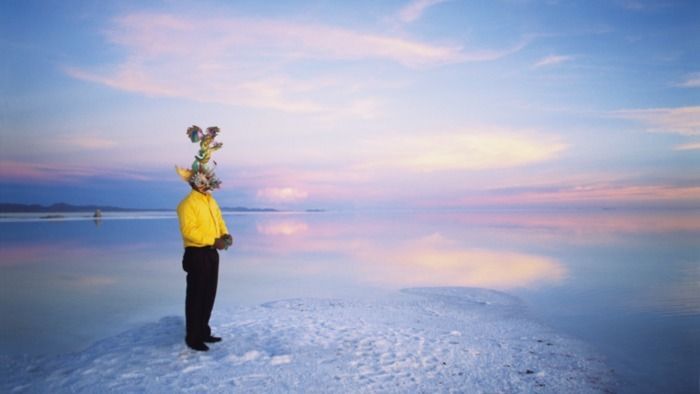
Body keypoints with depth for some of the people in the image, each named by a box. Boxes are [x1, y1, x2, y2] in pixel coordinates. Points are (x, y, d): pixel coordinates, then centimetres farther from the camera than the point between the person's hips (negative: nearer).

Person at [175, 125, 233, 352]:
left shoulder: (211, 201, 13)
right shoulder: (187, 203, -14)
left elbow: (219, 221, 17)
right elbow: (188, 231, -22)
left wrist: (225, 235, -4)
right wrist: (213, 241, -24)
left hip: (211, 252, 8)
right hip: (197, 254, -8)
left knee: (209, 294, 14)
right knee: (196, 296, -2)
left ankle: (204, 332, 27)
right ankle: (193, 338, 8)